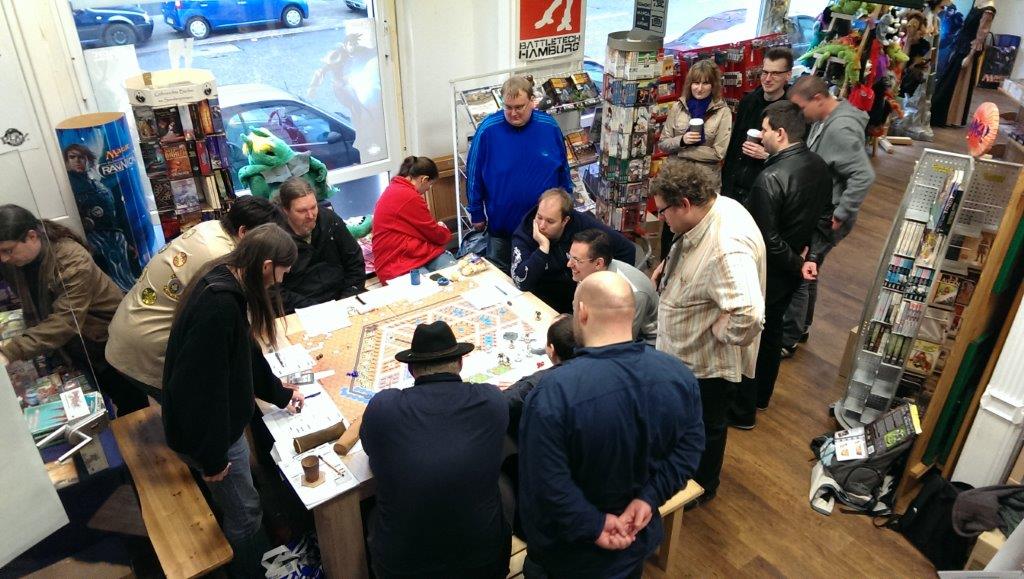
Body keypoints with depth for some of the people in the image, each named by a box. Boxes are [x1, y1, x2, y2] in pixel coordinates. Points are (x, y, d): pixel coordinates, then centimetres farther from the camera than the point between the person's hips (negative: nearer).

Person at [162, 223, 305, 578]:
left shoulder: (226, 285, -1)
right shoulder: (218, 305, -33)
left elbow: (243, 352, 14)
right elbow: (199, 388, -30)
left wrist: (279, 393, 24)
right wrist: (211, 457, -20)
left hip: (220, 420, 9)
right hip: (207, 430, -9)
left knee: (236, 505, 26)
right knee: (245, 513, 11)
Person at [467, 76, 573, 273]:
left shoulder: (549, 126, -9)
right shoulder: (488, 129, -14)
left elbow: (563, 171, 4)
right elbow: (474, 174, -5)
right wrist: (477, 213, 0)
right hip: (501, 223, -1)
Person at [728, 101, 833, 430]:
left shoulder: (770, 178, -29)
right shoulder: (819, 167, -2)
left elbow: (766, 240, -26)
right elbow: (825, 217, 9)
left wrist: (795, 264, -13)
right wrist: (805, 253, 5)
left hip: (764, 272, -8)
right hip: (792, 271, 8)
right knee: (771, 329, 24)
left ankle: (742, 411, 21)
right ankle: (761, 395, 42)